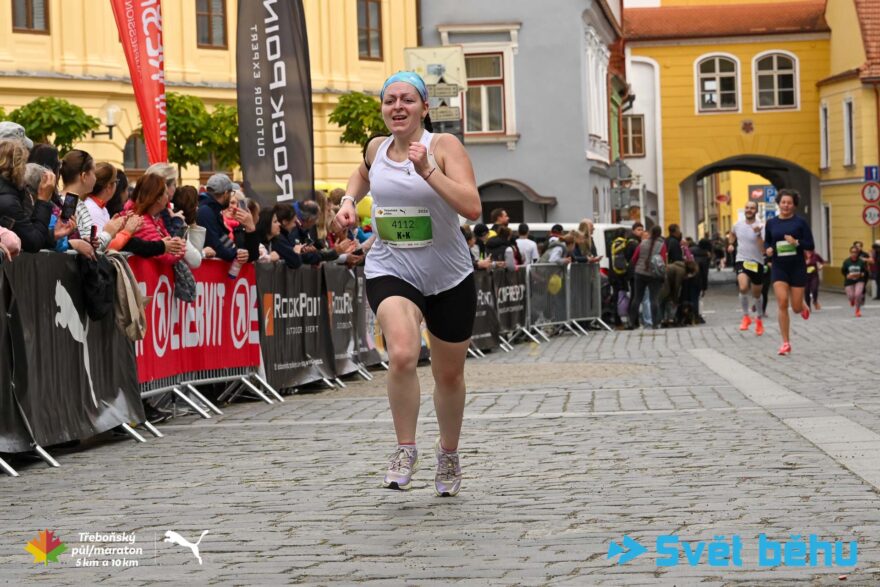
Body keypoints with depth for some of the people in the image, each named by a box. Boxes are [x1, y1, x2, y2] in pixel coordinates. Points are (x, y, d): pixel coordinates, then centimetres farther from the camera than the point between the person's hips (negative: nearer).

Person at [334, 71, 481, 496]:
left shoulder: (444, 146, -13)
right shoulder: (376, 147, 1)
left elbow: (472, 208, -27)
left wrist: (427, 170, -34)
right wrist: (348, 200, 10)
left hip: (449, 277, -1)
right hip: (390, 271, 1)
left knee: (449, 375, 14)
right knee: (402, 354, -28)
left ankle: (448, 452, 40)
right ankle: (405, 449, -9)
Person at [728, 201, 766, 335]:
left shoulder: (760, 227, -10)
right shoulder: (738, 225, 2)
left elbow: (763, 249, -19)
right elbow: (732, 234, 28)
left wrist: (758, 234, -30)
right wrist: (730, 244, 11)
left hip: (757, 262, -1)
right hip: (741, 260, 1)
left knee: (756, 294, 12)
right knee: (743, 288, -26)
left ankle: (758, 320, 35)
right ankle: (746, 316, -7)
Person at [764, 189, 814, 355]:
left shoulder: (800, 222, -3)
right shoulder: (771, 223, 4)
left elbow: (810, 246, -3)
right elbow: (767, 241, 20)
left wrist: (797, 242, -21)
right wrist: (768, 249, -3)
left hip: (797, 267, -1)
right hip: (778, 267, 1)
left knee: (796, 307, 1)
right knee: (782, 302, -14)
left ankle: (803, 306, 43)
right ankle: (786, 343, -5)